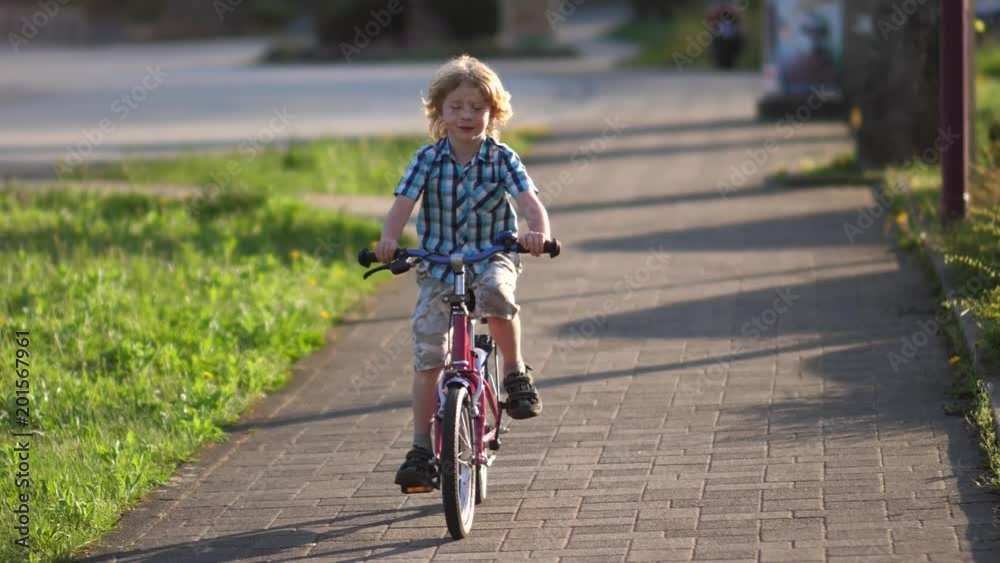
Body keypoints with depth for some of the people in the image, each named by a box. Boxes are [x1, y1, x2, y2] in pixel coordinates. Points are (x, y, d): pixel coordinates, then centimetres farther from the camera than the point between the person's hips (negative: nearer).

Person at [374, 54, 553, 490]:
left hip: (491, 258, -2)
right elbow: (403, 204, -14)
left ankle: (516, 372, -15)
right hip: (438, 264, 2)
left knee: (495, 291, -38)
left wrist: (539, 233, -40)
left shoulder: (502, 158, -5)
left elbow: (530, 201, -17)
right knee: (427, 357, -3)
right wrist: (388, 240, -34)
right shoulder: (428, 160, -3)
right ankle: (421, 449, 6)